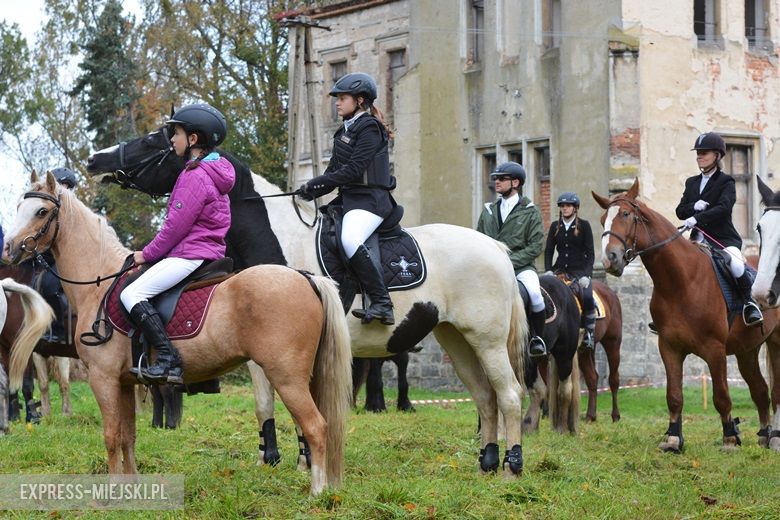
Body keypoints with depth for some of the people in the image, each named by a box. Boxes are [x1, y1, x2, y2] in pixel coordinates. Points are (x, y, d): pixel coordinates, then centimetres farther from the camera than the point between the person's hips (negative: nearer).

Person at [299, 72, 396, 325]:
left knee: (350, 240, -33)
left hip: (369, 199, -11)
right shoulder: (346, 130, 20)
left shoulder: (369, 128, -9)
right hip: (349, 197, 11)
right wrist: (313, 191, 2)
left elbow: (353, 170, -17)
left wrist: (316, 183, -16)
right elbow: (335, 169, 18)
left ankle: (382, 305, -36)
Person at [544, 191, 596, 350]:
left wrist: (587, 275, -12)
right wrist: (548, 271, -6)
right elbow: (548, 251, 10)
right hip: (560, 270, 3)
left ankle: (589, 334, -17)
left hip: (580, 270, -3)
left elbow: (590, 253, 0)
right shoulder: (555, 227, 13)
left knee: (587, 297, -29)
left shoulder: (584, 226, 4)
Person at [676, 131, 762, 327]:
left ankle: (749, 303, -16)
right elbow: (680, 211, 11)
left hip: (724, 238, -6)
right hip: (698, 239, 6)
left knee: (736, 265, -34)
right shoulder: (691, 182, 17)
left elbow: (723, 207, -20)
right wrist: (694, 206, -12)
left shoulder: (726, 182, -2)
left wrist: (697, 218, -32)